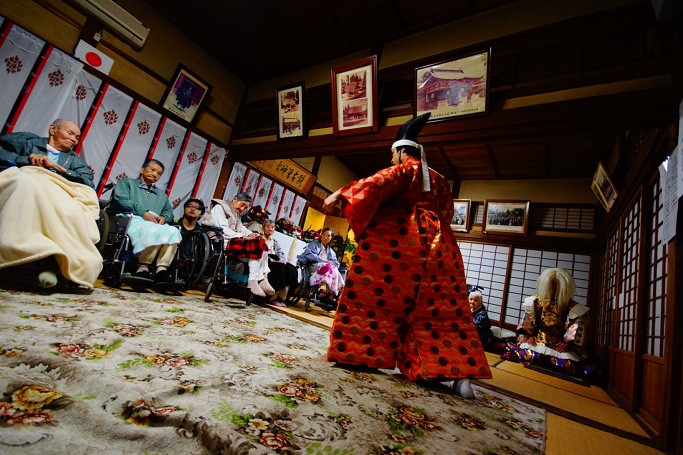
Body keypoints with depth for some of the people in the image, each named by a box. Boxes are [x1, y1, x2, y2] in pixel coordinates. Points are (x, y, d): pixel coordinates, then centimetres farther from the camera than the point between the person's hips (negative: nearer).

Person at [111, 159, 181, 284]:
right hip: (134, 219, -4)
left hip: (156, 223, 4)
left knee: (173, 231, -33)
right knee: (152, 231, -40)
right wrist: (143, 212, -11)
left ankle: (162, 268, -39)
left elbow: (169, 211, 25)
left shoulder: (161, 194, 38)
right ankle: (143, 267, -31)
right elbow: (121, 199, 3)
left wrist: (164, 217, -1)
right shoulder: (126, 182, 24)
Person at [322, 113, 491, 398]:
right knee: (441, 309, 5)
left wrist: (341, 194, -16)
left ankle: (361, 352, 4)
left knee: (375, 293, 1)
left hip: (395, 239, -6)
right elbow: (447, 213, 29)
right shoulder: (440, 181, 26)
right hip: (437, 243, 7)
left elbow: (379, 182, -12)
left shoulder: (405, 169, 5)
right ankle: (459, 372, 2)